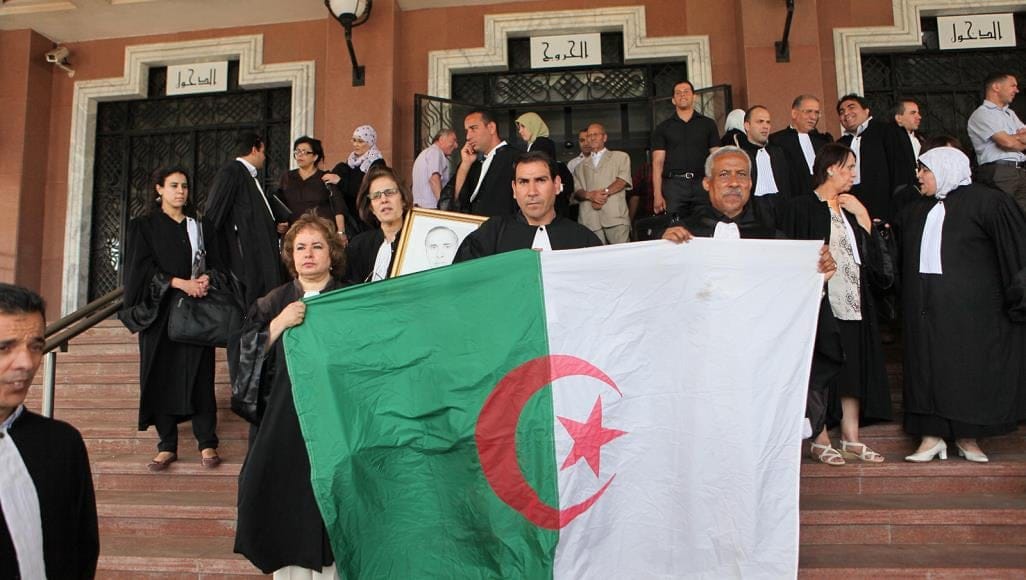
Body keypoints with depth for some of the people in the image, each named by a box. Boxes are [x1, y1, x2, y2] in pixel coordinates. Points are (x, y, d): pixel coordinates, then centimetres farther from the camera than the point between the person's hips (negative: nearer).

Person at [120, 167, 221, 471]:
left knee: (199, 374, -3)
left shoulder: (197, 226, 14)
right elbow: (143, 268, -4)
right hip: (160, 309, -1)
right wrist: (180, 283, -15)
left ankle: (207, 443, 0)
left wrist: (206, 280, -8)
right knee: (162, 374, -1)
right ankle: (167, 446, 5)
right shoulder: (143, 226, 6)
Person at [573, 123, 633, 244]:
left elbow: (623, 180, 2)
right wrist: (590, 195, -8)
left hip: (616, 217, -2)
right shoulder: (581, 166, 24)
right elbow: (576, 191, 13)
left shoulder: (621, 157, 17)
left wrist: (605, 192, -11)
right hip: (589, 220, 2)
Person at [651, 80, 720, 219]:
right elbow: (658, 162, 4)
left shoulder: (708, 124, 11)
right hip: (674, 184, 0)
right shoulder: (662, 128, 10)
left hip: (702, 183, 1)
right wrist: (657, 195, -7)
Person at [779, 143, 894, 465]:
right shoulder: (802, 208, -3)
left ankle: (851, 438, 15)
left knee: (853, 368, 7)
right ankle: (820, 440, 4)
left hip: (853, 303, 7)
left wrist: (862, 215, 3)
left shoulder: (850, 209, 19)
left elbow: (873, 253, 11)